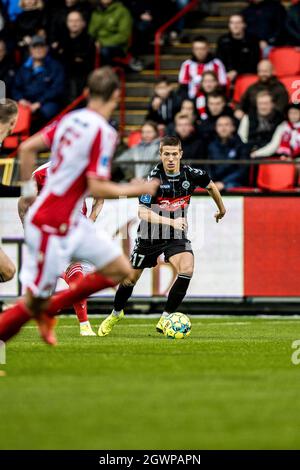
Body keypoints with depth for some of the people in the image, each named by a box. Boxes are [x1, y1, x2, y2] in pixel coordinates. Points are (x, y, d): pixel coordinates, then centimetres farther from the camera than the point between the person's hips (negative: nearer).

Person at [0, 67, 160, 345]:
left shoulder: (71, 119, 5)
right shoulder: (103, 132, -19)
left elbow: (27, 148, 6)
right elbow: (97, 188, -22)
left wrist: (28, 189, 16)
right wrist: (136, 189, -9)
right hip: (52, 227, -9)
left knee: (120, 270, 11)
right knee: (34, 301, -1)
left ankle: (47, 309, 18)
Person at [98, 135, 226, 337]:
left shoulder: (191, 174, -11)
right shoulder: (154, 178, -22)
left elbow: (211, 186, 12)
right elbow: (143, 213, -28)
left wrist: (222, 209, 26)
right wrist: (171, 221, -38)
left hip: (176, 237, 2)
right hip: (149, 236, -1)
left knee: (187, 269, -25)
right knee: (131, 278, 11)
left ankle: (165, 319, -13)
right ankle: (116, 314, 41)